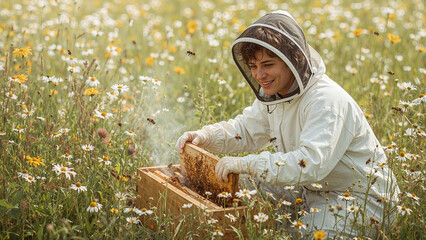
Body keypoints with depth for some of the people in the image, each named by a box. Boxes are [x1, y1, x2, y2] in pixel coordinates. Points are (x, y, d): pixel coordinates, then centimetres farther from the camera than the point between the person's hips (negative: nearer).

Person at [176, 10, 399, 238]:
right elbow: (246, 129, 12)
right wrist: (205, 135, -7)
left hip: (359, 200, -8)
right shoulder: (274, 92, 0)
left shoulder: (327, 102, -30)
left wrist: (247, 164, -43)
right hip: (313, 191, 8)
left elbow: (311, 163, -41)